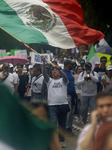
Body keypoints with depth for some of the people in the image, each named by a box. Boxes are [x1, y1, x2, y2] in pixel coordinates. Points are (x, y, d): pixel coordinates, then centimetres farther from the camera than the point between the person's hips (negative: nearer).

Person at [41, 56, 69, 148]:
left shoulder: (63, 81, 10)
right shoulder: (49, 81, 13)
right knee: (53, 123, -12)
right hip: (52, 106, -1)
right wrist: (44, 63, -17)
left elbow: (65, 76, -12)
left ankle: (62, 141, 16)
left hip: (63, 105, 1)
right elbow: (45, 74, -3)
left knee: (62, 125, 8)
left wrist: (60, 69, -32)